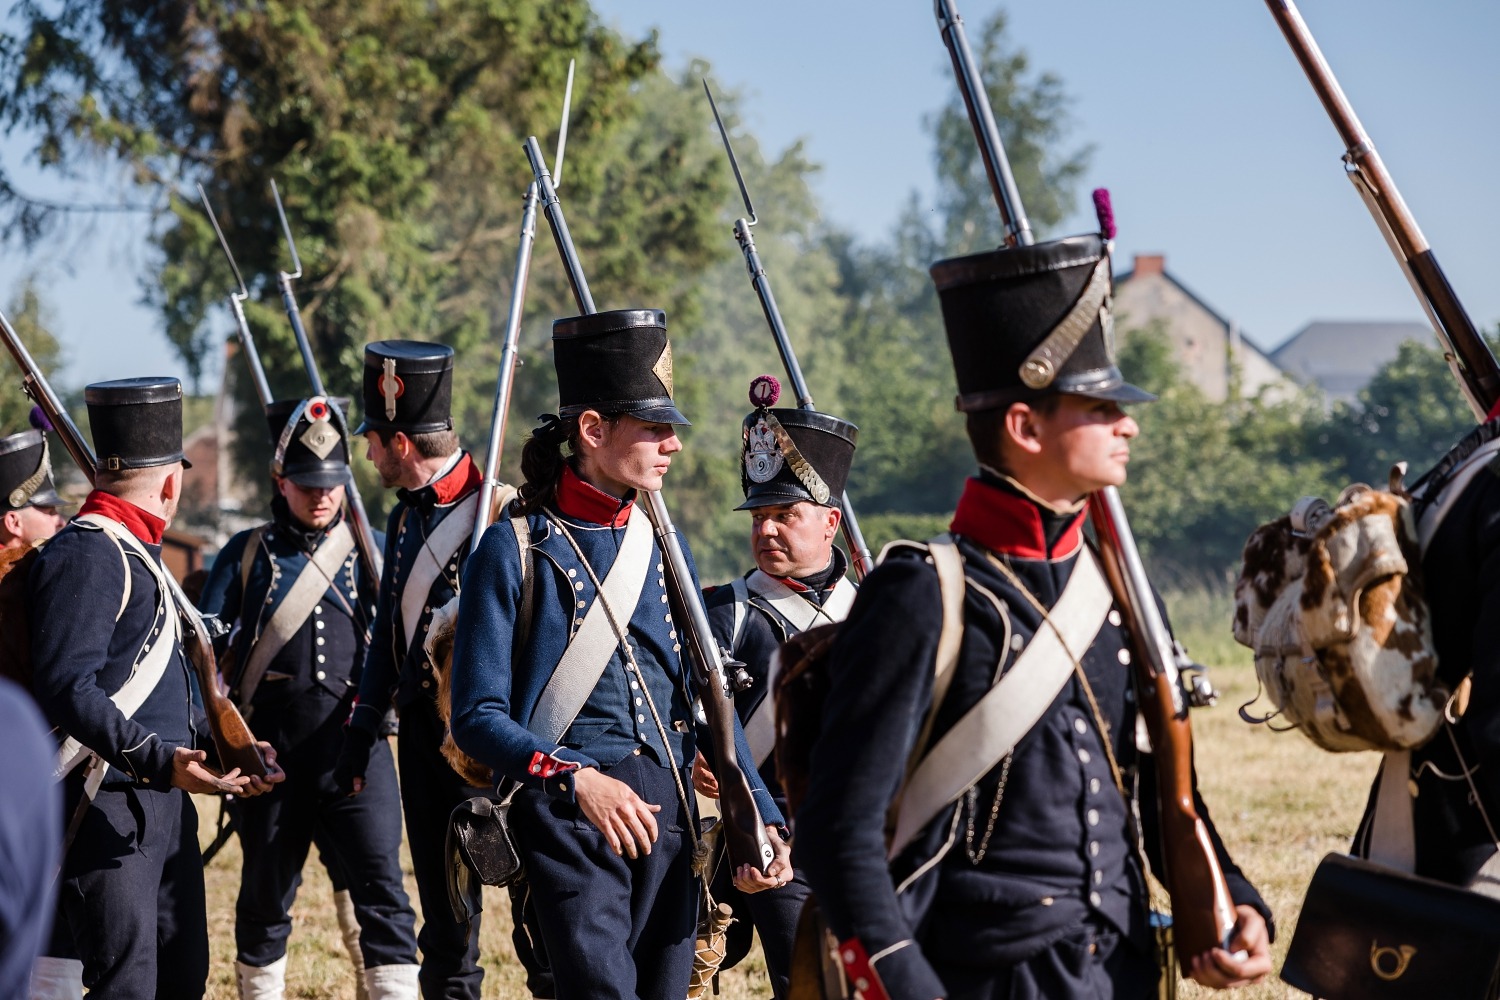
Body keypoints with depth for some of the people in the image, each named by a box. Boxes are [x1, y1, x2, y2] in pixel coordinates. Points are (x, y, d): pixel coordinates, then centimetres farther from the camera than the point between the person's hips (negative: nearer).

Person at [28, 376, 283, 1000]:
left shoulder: (136, 553, 19)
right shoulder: (85, 555, -14)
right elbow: (67, 689, -24)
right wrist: (161, 761, -31)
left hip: (164, 807, 10)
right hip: (106, 806, -10)